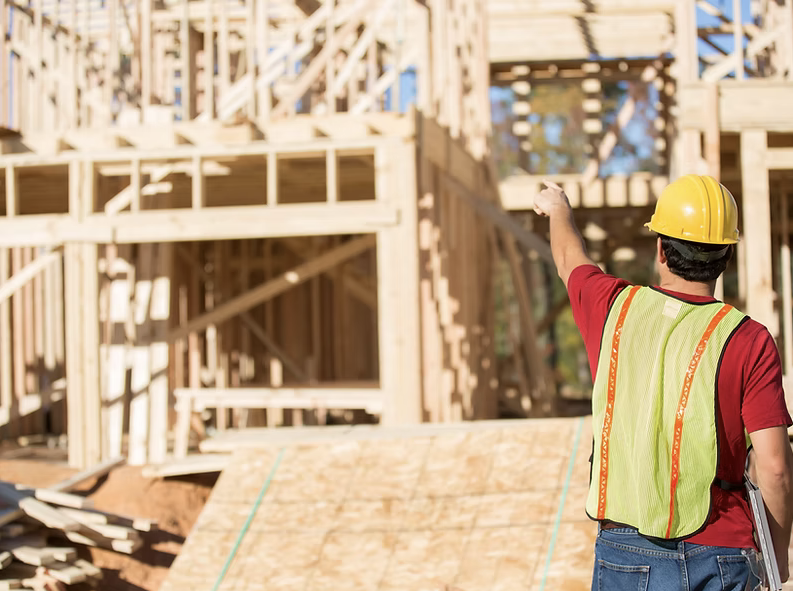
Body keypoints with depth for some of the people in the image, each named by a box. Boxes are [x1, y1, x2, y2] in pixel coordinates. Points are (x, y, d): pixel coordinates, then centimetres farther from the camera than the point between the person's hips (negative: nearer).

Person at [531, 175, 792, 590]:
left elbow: (570, 260, 26)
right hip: (719, 556, -2)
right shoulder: (748, 341, -7)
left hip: (624, 547, 2)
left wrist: (558, 210, 49)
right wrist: (778, 556, 5)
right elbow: (774, 466, -10)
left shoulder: (614, 308, 2)